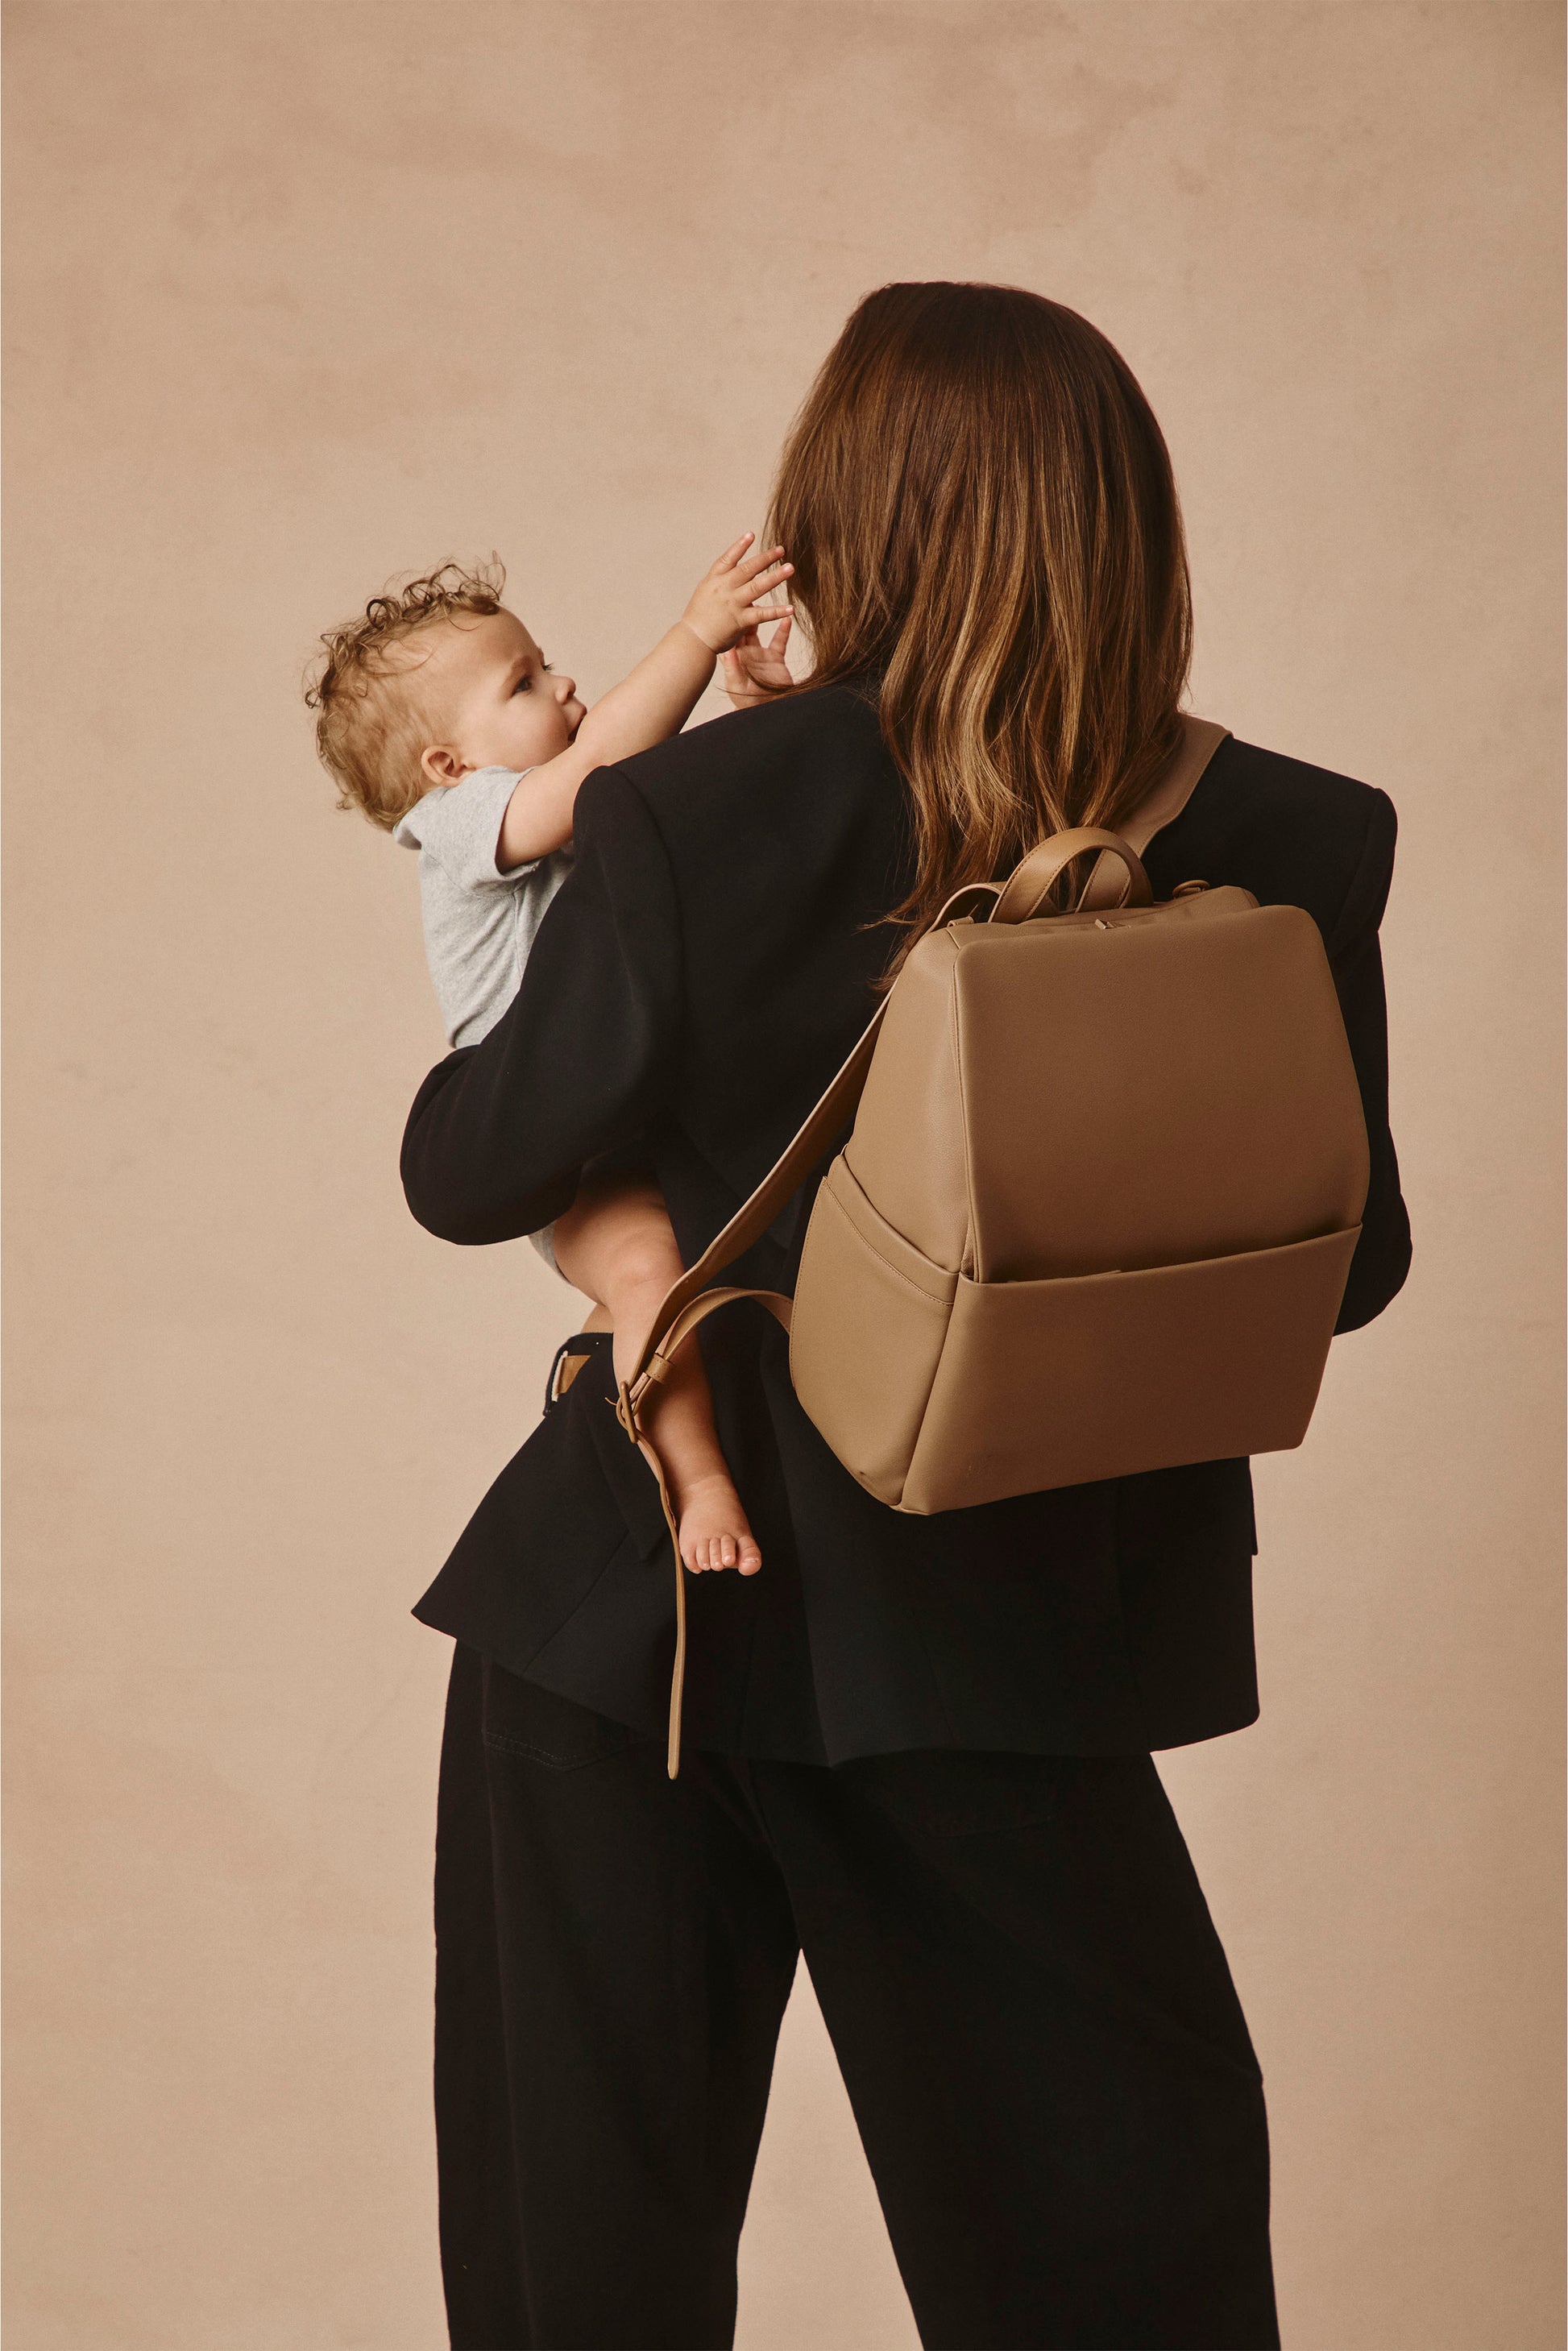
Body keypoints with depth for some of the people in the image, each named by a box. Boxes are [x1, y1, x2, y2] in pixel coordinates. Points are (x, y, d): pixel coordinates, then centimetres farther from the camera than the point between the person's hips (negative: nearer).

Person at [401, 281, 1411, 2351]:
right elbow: (1345, 1261, 0)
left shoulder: (688, 824, -17)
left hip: (633, 1615, -1)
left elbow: (474, 1176, -4)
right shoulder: (1287, 851, -11)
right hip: (1013, 1636, 2)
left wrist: (460, 1069, 17)